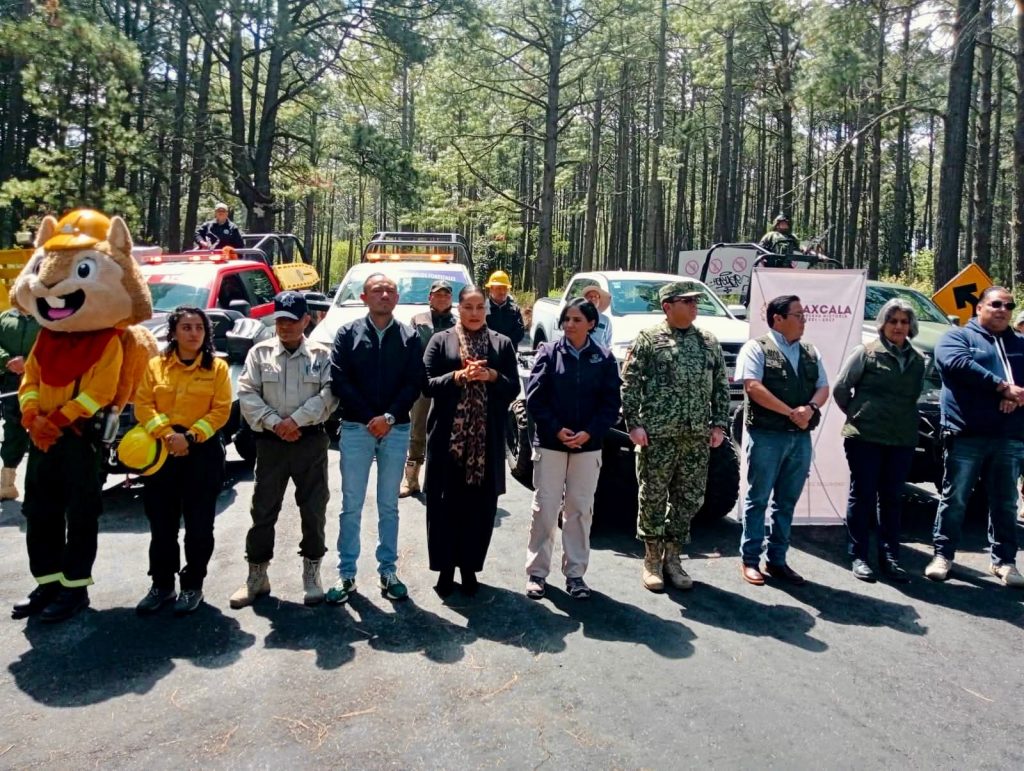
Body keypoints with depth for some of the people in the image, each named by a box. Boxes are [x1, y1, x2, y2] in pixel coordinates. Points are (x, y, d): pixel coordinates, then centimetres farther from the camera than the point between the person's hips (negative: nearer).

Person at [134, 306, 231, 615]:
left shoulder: (217, 367, 1)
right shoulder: (155, 365, 7)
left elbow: (221, 410, -5)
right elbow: (143, 405, 0)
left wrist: (190, 437, -16)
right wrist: (166, 434, -15)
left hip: (203, 452, -2)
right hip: (162, 451, 2)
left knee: (199, 524, 4)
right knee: (161, 524, 8)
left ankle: (193, 585, 17)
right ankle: (161, 584, 22)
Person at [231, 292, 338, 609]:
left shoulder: (322, 354, 2)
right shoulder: (259, 352, 5)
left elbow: (329, 393, -9)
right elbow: (246, 393, -3)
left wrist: (296, 419, -17)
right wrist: (275, 422, -14)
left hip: (311, 441, -1)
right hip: (270, 441, 1)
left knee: (314, 509, 5)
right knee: (263, 509, 6)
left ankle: (312, 574, 19)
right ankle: (257, 576, 19)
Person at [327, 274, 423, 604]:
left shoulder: (410, 337, 6)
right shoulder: (348, 334, 3)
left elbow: (414, 383, -1)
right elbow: (339, 381, -4)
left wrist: (390, 417, -13)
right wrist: (369, 418, -11)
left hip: (396, 430, 1)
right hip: (356, 428, -1)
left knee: (389, 506, 10)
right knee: (351, 505, 5)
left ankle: (388, 571, 20)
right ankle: (346, 574, 14)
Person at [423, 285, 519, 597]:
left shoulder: (502, 343, 9)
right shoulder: (441, 340, 6)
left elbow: (514, 388, 4)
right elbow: (427, 383, -3)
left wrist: (491, 376, -14)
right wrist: (458, 376, -18)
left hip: (488, 438, 1)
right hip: (447, 435, -1)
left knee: (480, 504, 6)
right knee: (446, 503, 2)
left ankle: (469, 566, 21)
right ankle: (446, 567, 16)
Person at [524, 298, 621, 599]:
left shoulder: (604, 359, 2)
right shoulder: (549, 352, 0)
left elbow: (611, 403, 0)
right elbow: (534, 397, -4)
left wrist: (589, 433, -12)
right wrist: (556, 429, -14)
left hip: (588, 445, 1)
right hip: (550, 442, -1)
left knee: (580, 509, 8)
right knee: (545, 507, 2)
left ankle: (575, 573, 19)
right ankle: (537, 572, 14)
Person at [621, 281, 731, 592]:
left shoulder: (709, 342, 12)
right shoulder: (648, 339, -1)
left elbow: (721, 386, 14)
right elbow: (629, 384, -5)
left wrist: (719, 423, 6)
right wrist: (633, 423, -11)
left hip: (697, 437, 5)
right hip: (657, 435, -4)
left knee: (690, 499, 8)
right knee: (653, 498, 3)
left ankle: (672, 558, 23)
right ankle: (652, 560, 17)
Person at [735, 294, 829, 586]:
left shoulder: (811, 352, 16)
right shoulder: (756, 348, -4)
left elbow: (823, 388, 12)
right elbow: (753, 387, -15)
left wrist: (810, 408, -11)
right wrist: (791, 413, -15)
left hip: (801, 437, 6)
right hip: (766, 435, -6)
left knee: (787, 502, 11)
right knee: (758, 499, 1)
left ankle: (777, 560, 20)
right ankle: (750, 560, 10)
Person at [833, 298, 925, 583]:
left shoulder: (917, 359, 10)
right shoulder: (867, 352, -4)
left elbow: (915, 395, 18)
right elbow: (841, 388, -2)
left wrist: (903, 419, 9)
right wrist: (857, 415, 4)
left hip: (902, 440, 4)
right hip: (865, 437, -4)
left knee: (892, 498, 10)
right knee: (862, 496, 2)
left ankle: (889, 557, 18)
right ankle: (859, 557, 10)